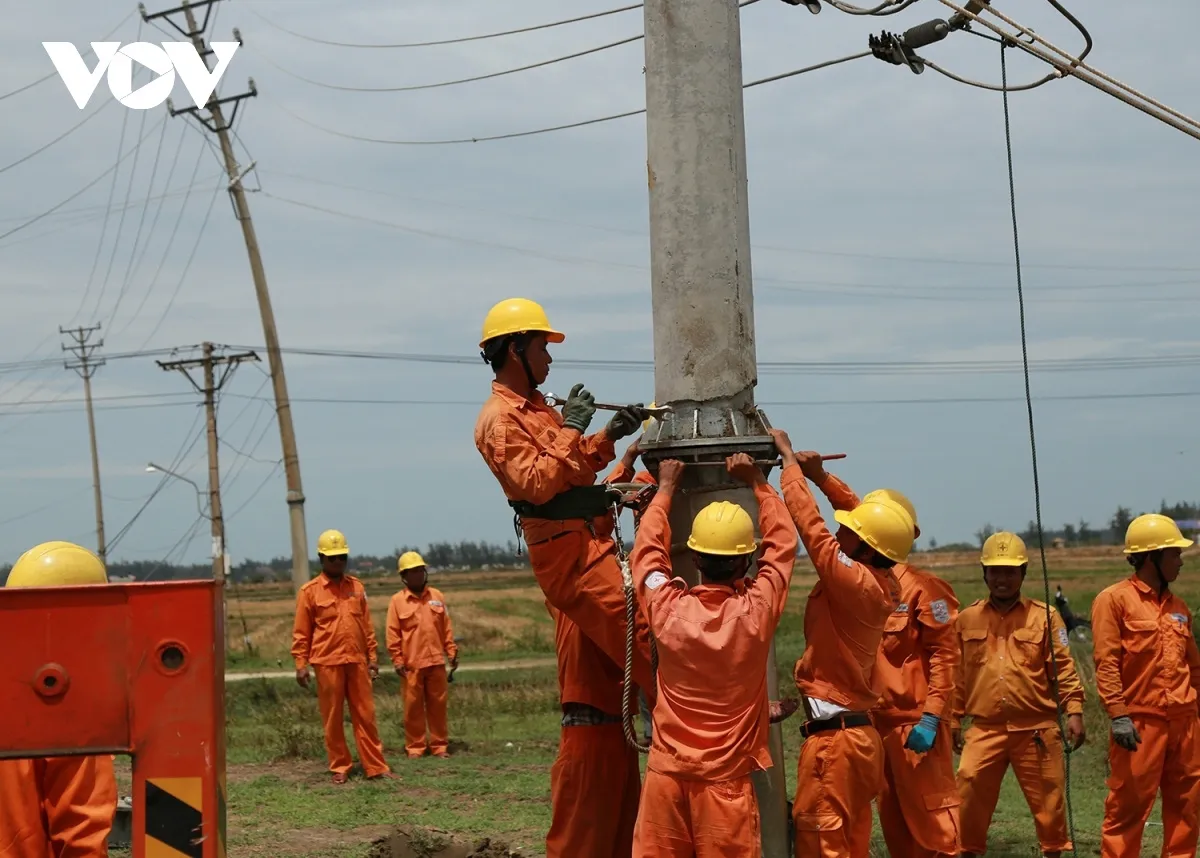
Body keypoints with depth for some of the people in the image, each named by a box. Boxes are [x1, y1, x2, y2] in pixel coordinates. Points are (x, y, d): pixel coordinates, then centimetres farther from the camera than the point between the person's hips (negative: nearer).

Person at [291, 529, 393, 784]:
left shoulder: (356, 586, 10)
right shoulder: (309, 591, -1)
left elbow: (367, 625, 13)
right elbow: (300, 632, -1)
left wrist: (373, 656, 10)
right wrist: (301, 664, -6)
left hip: (357, 662, 3)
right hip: (328, 663, -3)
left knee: (365, 716, 5)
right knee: (332, 719, 4)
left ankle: (376, 766, 8)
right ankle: (339, 768, 13)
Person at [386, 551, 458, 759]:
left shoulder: (437, 596, 8)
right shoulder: (397, 601, -1)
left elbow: (446, 628, 12)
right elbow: (393, 634, -2)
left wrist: (452, 652, 7)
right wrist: (397, 660, -7)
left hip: (436, 662, 3)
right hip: (411, 664, -3)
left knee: (438, 705, 6)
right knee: (413, 706, 2)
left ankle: (440, 745, 13)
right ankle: (414, 746, 9)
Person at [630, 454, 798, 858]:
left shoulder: (668, 609, -7)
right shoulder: (755, 612, -9)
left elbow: (648, 549, 13)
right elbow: (782, 545, 7)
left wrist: (665, 488, 25)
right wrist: (757, 483, 18)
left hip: (667, 774, 2)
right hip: (726, 778, -1)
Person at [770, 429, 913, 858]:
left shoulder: (854, 581, -19)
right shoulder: (882, 585, 4)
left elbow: (811, 526, -19)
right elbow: (868, 517, 20)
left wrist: (788, 457, -8)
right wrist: (820, 476, 14)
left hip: (834, 736, -9)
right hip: (855, 732, 9)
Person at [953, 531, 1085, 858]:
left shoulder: (1045, 616, 2)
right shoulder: (967, 619, 8)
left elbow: (1063, 668, 1)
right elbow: (958, 674, 13)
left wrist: (1074, 712, -9)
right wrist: (953, 721, 12)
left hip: (1037, 729, -1)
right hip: (985, 729, 1)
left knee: (1048, 801, 6)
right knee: (970, 797, -4)